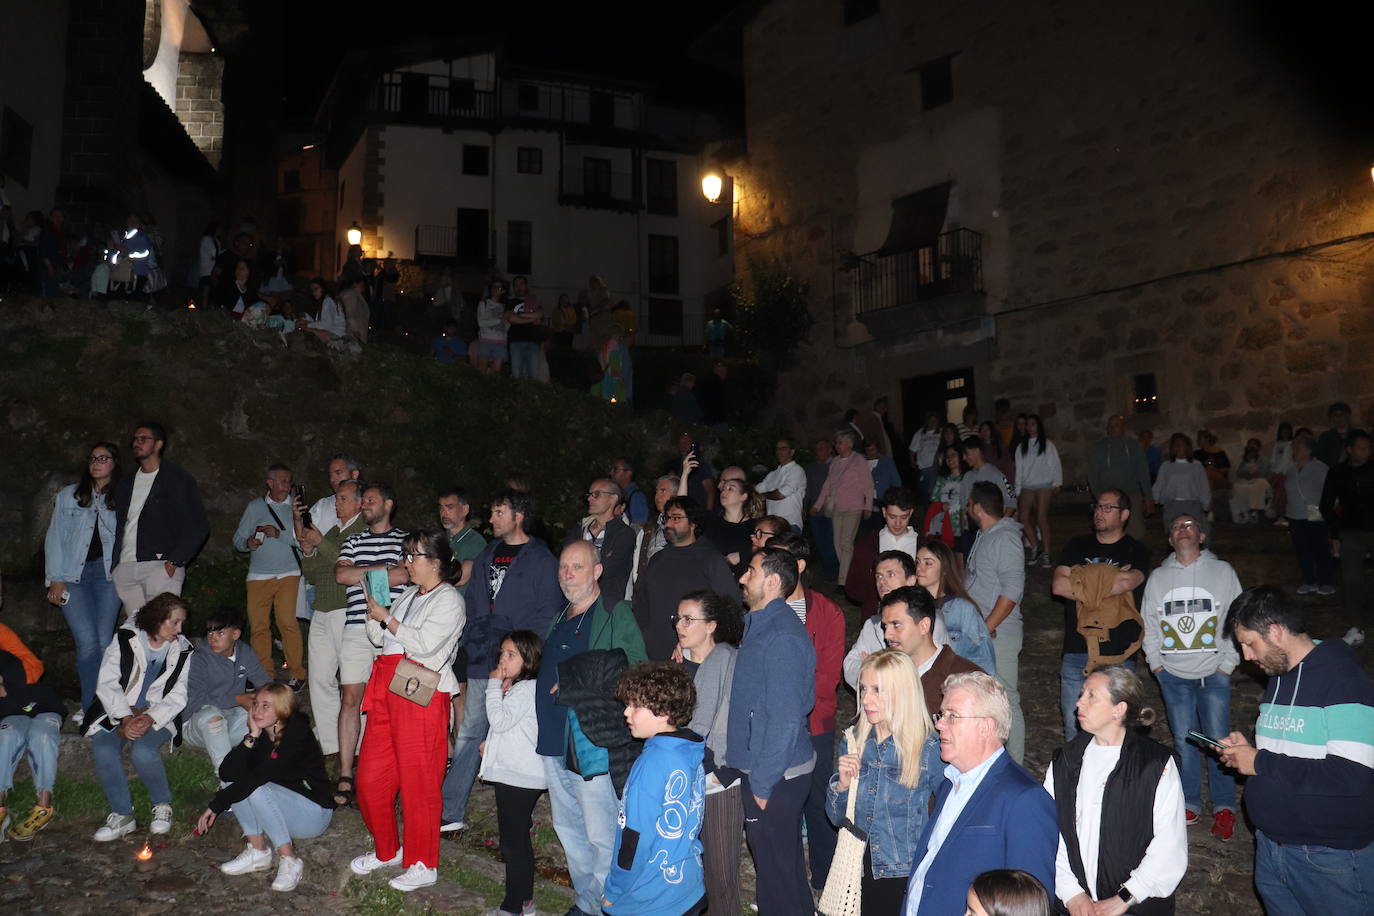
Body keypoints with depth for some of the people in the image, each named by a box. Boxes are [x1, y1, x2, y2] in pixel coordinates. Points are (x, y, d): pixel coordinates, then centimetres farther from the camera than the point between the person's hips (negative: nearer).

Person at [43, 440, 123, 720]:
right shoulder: (69, 495, 9)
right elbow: (55, 537, 6)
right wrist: (55, 579, 1)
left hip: (108, 574, 1)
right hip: (73, 575, 0)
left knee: (104, 642, -4)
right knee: (88, 641, -11)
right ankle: (90, 706, 0)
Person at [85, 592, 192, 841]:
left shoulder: (182, 650, 2)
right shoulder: (125, 639, -2)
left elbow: (177, 697, -1)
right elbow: (107, 684, -7)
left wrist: (149, 719, -20)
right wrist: (126, 719, -20)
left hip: (158, 715, -1)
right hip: (118, 711, 1)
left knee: (143, 751, -31)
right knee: (103, 750, -29)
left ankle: (162, 806, -7)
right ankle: (122, 814, -12)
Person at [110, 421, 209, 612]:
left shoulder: (179, 481, 4)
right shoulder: (123, 484, 23)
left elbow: (198, 527, -1)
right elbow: (116, 526, 24)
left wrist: (174, 561, -11)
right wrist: (112, 564, 10)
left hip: (161, 567, -5)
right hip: (124, 569, 5)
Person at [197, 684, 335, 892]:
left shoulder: (297, 735, -22)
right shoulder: (260, 735, -1)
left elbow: (259, 777, -29)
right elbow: (226, 772, -14)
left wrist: (216, 806, -24)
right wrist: (251, 737, -23)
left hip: (313, 815, -7)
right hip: (281, 810, 7)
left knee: (256, 787, -29)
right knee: (233, 778, -11)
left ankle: (289, 861, -20)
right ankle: (258, 851, -5)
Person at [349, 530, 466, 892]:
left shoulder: (449, 599, -5)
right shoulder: (407, 596, 20)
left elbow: (424, 644, -17)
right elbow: (376, 638, 21)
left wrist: (387, 618, -10)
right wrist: (373, 608, 4)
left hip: (421, 697, -8)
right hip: (386, 692, 9)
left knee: (418, 783, -2)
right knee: (370, 778, 11)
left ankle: (423, 865, 11)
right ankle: (387, 850, 30)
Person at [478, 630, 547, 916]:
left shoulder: (525, 689, -16)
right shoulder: (515, 688, 15)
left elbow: (500, 720, -22)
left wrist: (494, 686, -15)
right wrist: (490, 743, 13)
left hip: (518, 778, -11)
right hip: (517, 775, 11)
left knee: (513, 841, -3)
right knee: (519, 839, 17)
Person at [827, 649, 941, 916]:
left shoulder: (929, 749, -14)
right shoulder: (854, 740, -1)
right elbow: (836, 818, 5)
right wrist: (842, 784, -13)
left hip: (904, 877, -4)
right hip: (857, 871, 4)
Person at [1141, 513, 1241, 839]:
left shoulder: (1222, 571, 3)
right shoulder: (1158, 577, 8)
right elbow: (1149, 624, 14)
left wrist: (1227, 663, -3)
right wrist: (1156, 663, 5)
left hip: (1214, 673, -2)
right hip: (1173, 674, 2)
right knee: (1184, 741, 6)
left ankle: (1224, 808, 10)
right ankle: (1189, 805, 17)